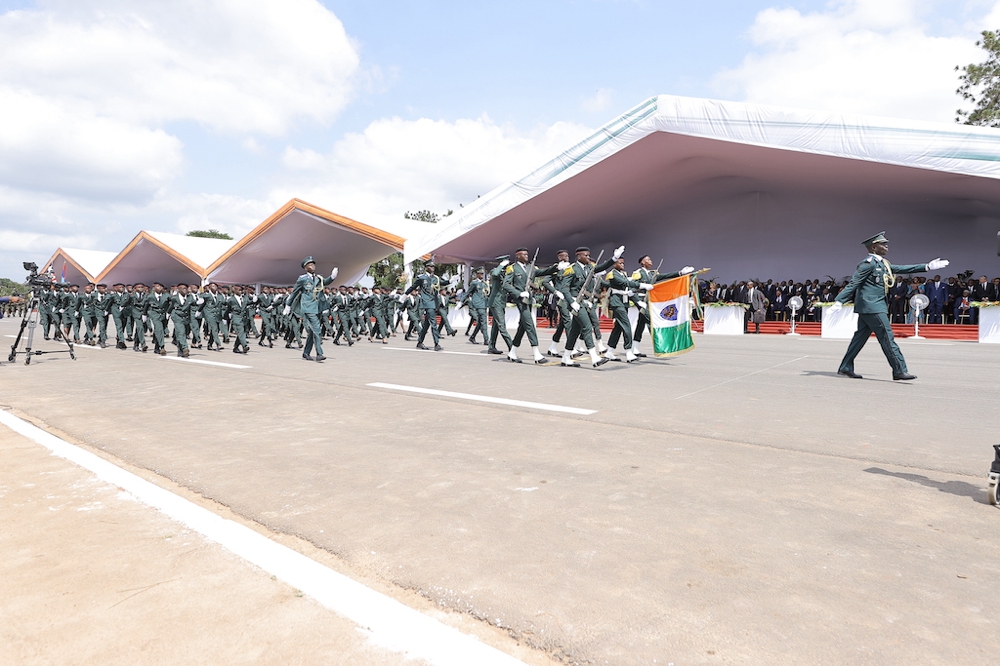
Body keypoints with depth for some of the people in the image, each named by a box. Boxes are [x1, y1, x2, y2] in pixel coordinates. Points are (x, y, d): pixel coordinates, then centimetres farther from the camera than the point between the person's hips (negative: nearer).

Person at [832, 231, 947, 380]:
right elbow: (853, 284, -16)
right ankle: (900, 370, -3)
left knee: (860, 337, 10)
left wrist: (927, 266, 20)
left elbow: (902, 269, 22)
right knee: (887, 338, -7)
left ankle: (846, 368, 13)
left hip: (868, 308, 10)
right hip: (872, 306, -10)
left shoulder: (882, 263, 17)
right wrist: (839, 301, -21)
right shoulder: (868, 263, -11)